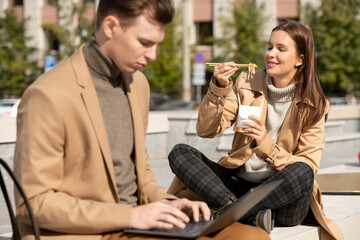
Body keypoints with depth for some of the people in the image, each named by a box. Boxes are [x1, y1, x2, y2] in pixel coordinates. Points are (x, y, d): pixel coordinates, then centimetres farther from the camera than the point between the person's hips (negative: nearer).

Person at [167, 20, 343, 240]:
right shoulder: (247, 84, 6)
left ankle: (226, 213, -27)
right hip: (238, 183, 3)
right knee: (179, 153, -15)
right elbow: (207, 131, -1)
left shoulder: (313, 105, -1)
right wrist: (219, 88, -16)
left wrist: (266, 145, -24)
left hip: (282, 192, -3)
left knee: (302, 172, -36)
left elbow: (307, 167, -10)